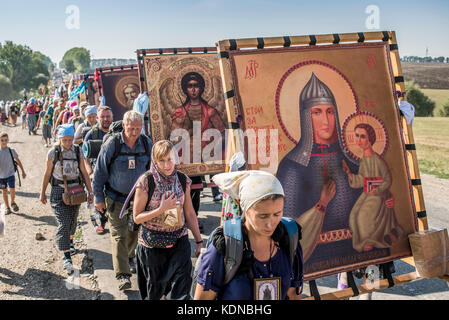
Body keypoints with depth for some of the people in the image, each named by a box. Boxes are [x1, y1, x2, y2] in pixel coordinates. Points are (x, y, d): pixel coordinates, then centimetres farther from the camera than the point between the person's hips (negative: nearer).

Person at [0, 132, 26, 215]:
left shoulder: (11, 150, -7)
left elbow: (18, 161, 5)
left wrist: (23, 171, 8)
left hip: (10, 174, -2)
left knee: (12, 190, -13)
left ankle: (13, 202, 17)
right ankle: (7, 208, 24)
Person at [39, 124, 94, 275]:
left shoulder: (78, 151, -1)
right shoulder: (53, 152, -7)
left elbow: (83, 172, 4)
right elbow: (47, 174, 2)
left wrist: (90, 192, 2)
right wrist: (42, 193, 7)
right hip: (59, 191, -3)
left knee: (73, 220, 15)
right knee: (63, 223, -11)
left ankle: (70, 242, 45)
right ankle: (67, 258, -10)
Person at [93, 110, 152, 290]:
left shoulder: (147, 144, -5)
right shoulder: (111, 145, -14)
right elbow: (99, 173, -6)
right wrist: (99, 198, -4)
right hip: (116, 199, -3)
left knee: (134, 232, 16)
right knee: (119, 235, -7)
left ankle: (129, 257, 43)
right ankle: (122, 275, -3)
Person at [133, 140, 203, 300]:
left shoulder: (183, 180, -2)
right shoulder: (146, 182, -13)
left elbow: (189, 213, 7)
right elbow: (137, 217, -9)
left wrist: (199, 240, 8)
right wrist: (161, 209, -22)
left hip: (179, 241, 2)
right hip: (152, 245, -2)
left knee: (181, 291, -8)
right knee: (154, 292, 15)